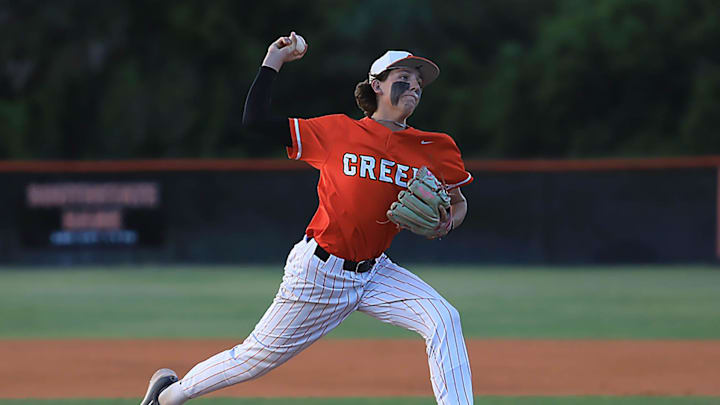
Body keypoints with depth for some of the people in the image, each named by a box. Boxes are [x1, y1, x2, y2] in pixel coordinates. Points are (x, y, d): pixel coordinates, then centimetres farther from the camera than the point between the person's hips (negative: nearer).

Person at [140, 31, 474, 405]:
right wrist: (273, 62, -5)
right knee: (259, 355, 7)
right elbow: (255, 119, -7)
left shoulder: (433, 149, -1)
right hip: (319, 271, -3)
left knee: (443, 319, -20)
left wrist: (446, 222, -11)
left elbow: (457, 202, 12)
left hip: (375, 273, 3)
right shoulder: (337, 132, -8)